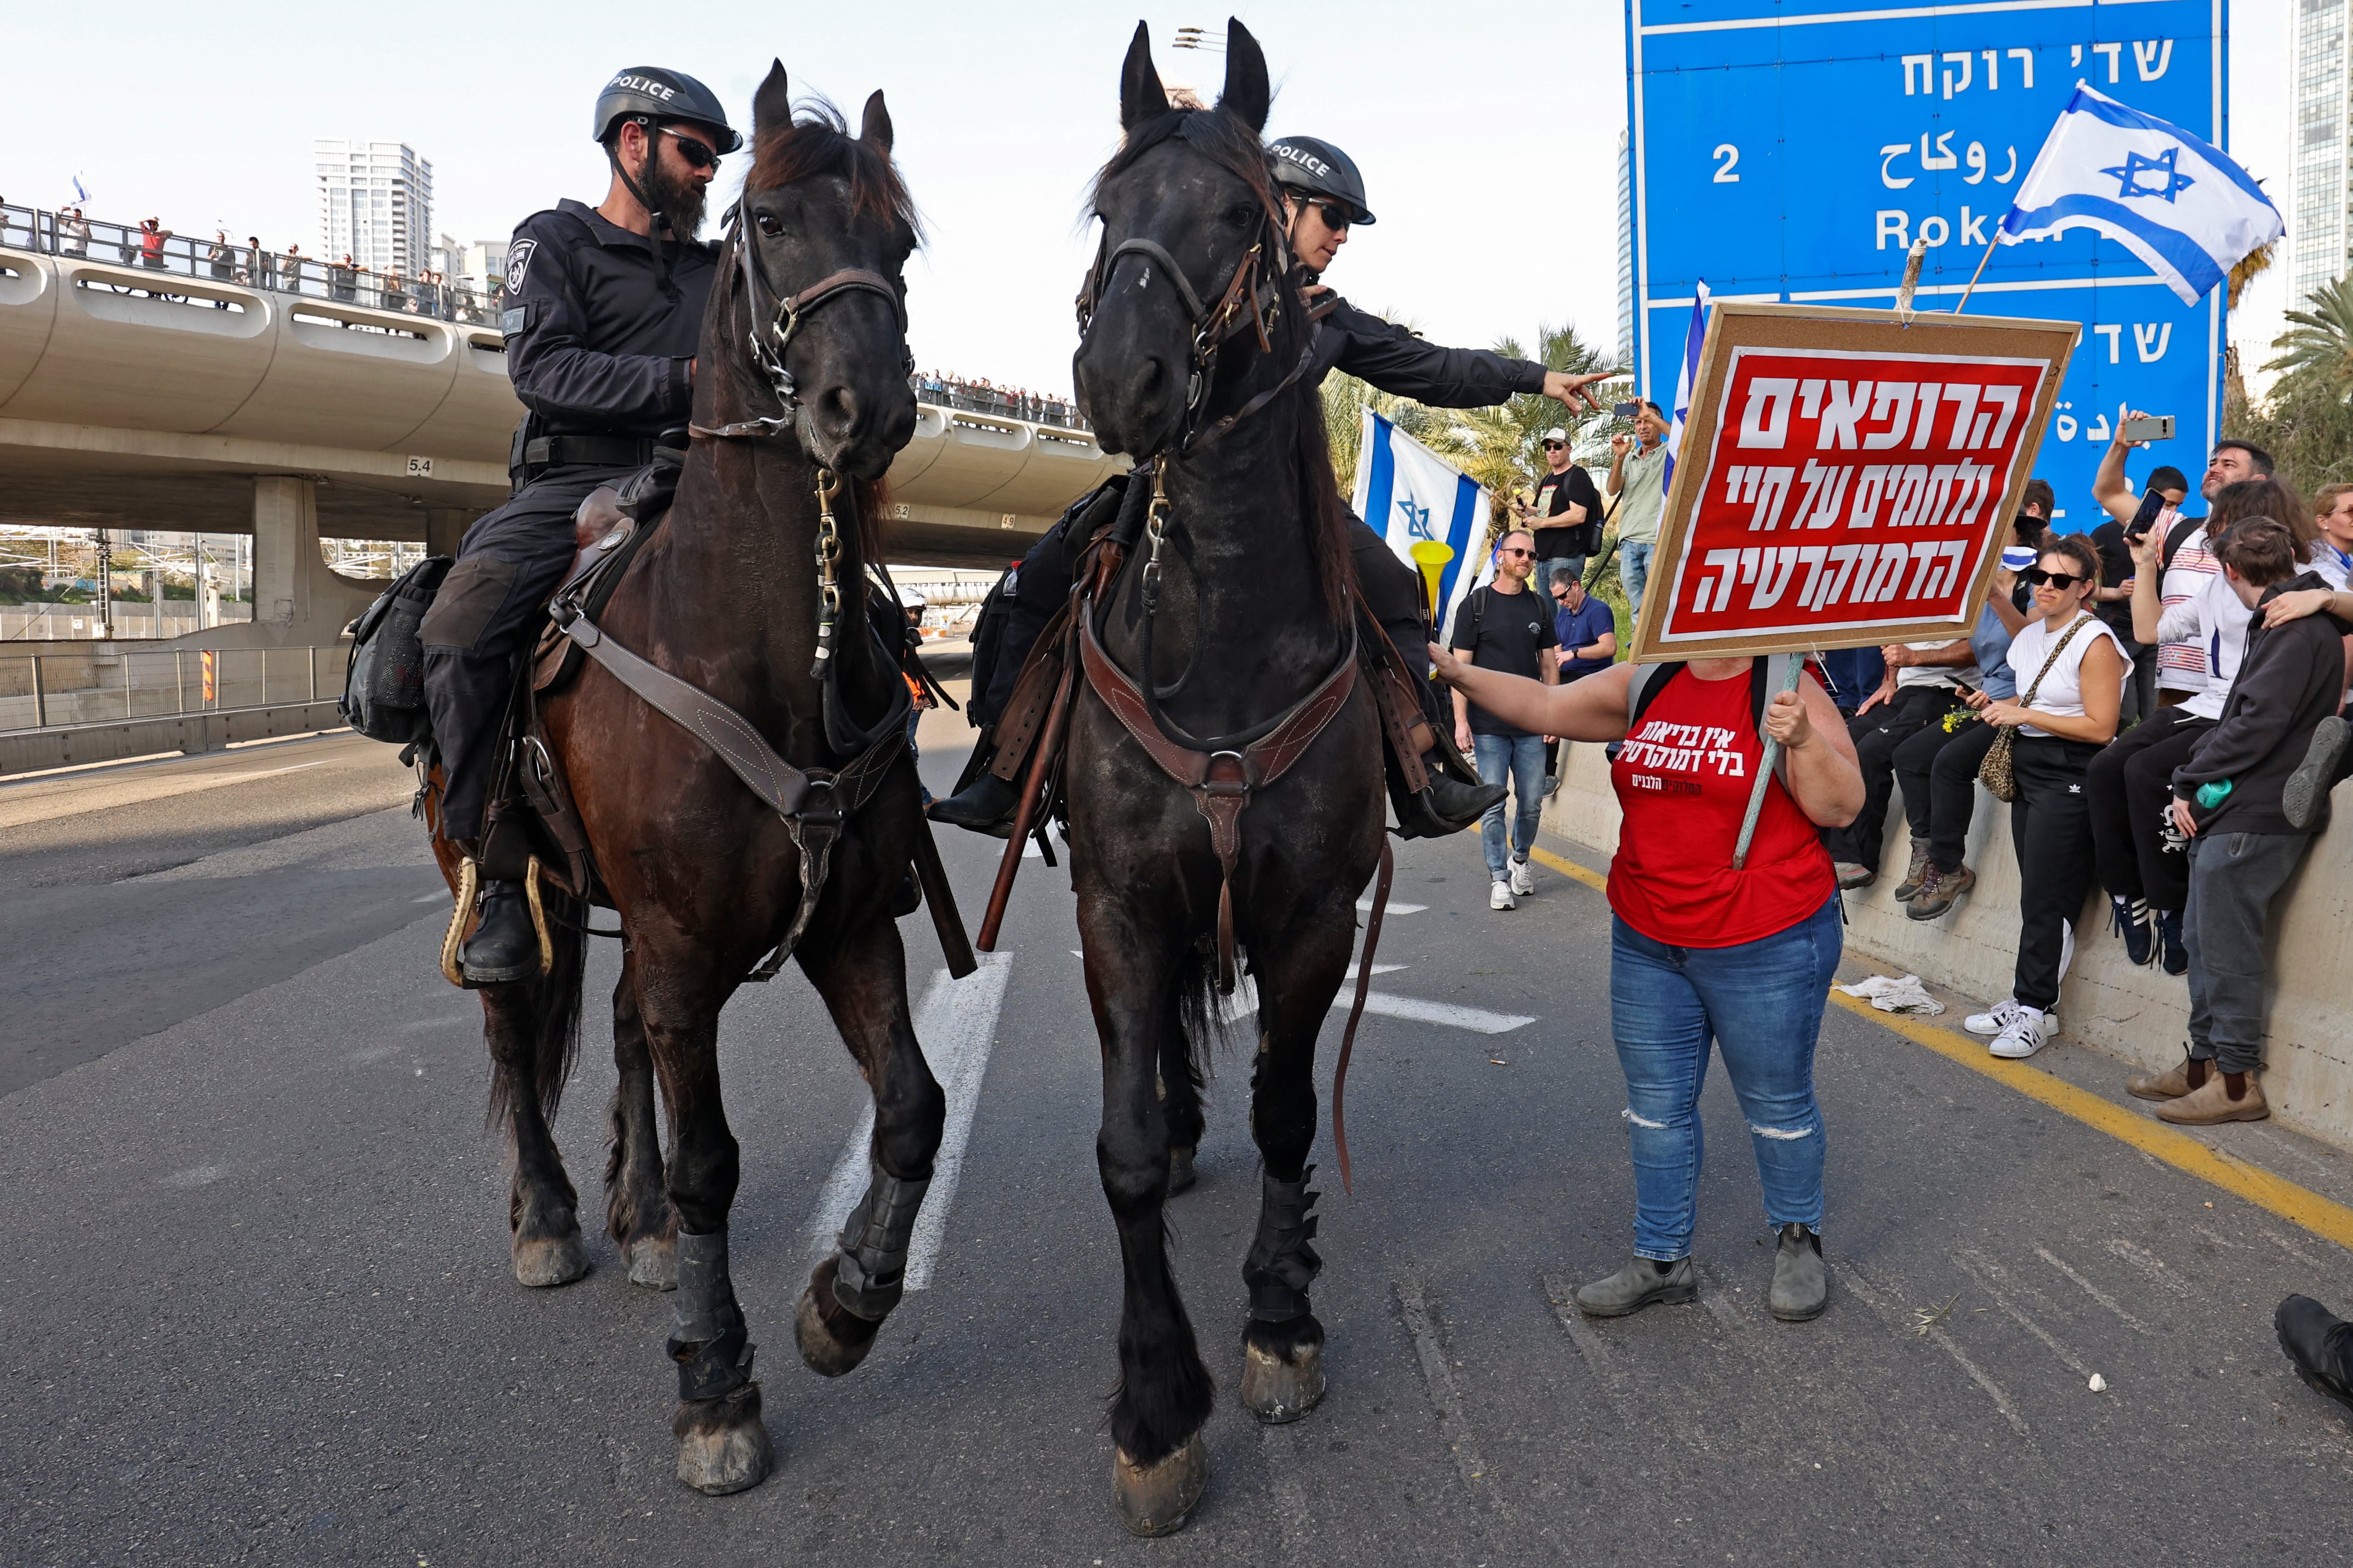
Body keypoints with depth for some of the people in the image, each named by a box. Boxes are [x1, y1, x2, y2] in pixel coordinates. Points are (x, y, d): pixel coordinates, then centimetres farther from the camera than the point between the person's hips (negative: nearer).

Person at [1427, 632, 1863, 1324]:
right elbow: (1546, 707, 10)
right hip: (1647, 944, 5)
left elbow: (1842, 807, -13)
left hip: (1766, 947, -5)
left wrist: (1803, 740, -29)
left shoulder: (1789, 691, -11)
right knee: (1656, 1104, 12)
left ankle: (1799, 1241, 34)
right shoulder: (1645, 685, 5)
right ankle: (1662, 1259, 25)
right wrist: (1457, 674, 3)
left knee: (1777, 1104, 11)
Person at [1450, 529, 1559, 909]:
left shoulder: (1538, 607, 10)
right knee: (1493, 806, -1)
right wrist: (1461, 720, -9)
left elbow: (1549, 665, 15)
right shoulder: (1475, 604, -1)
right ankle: (1499, 878, 9)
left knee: (1532, 802, 7)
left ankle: (1520, 859, 32)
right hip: (1488, 726, -3)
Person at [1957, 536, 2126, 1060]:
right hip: (2027, 771, 7)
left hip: (2069, 776, -7)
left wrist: (2025, 716, -16)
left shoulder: (2096, 642, -10)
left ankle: (2036, 1008, 1)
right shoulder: (2030, 635, 14)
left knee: (2045, 900, -5)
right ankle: (2025, 1001, 10)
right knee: (2037, 898, 7)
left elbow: (2100, 727, -15)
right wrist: (1999, 707, 8)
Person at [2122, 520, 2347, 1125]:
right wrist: (2195, 785, 9)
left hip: (2253, 816, -10)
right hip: (2227, 812, 10)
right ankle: (2205, 1062, 23)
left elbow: (2259, 722, -20)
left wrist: (2194, 782, -11)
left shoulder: (2298, 627, -13)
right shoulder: (2286, 622, 18)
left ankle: (2237, 1080, 4)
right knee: (2203, 938, 14)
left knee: (2225, 945, -4)